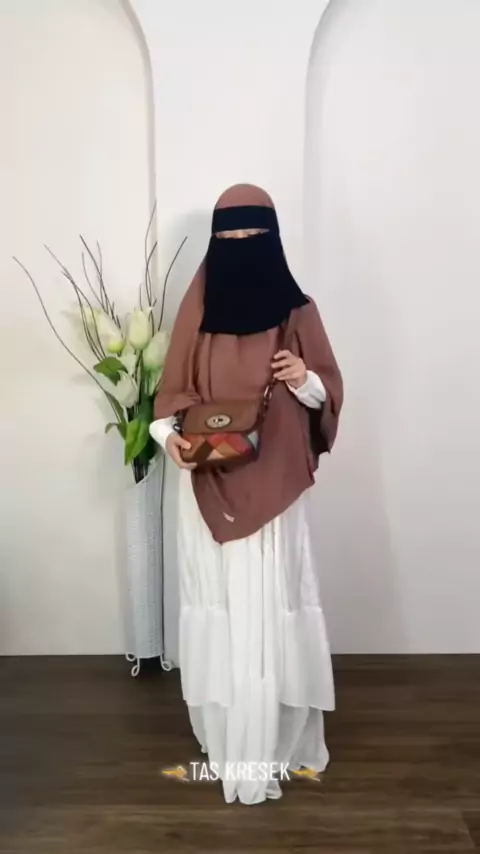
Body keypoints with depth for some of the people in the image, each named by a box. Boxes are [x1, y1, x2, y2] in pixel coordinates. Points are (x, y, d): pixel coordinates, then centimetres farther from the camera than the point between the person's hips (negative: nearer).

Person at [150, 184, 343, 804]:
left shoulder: (295, 310, 0)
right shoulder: (197, 306, 3)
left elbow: (329, 392, 5)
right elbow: (174, 388, 4)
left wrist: (305, 379, -17)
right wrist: (169, 436, -14)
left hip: (273, 482, -1)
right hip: (209, 483, 1)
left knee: (270, 602, 2)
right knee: (219, 600, 6)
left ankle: (270, 742, 19)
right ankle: (229, 741, 23)